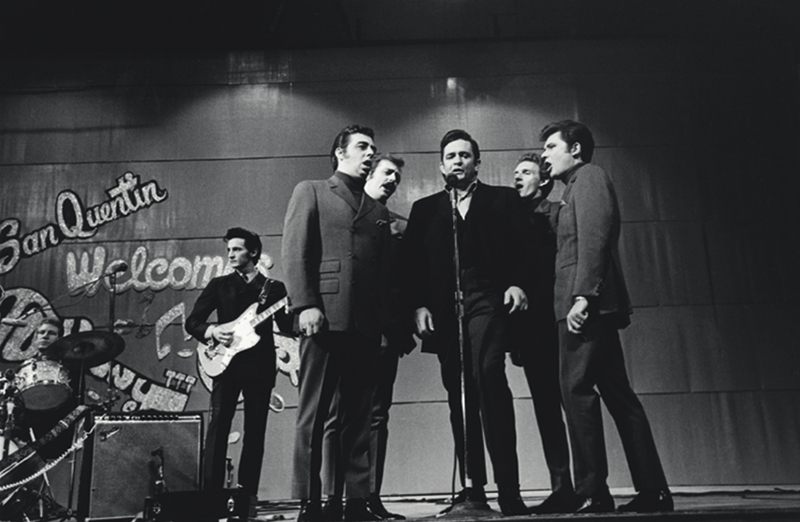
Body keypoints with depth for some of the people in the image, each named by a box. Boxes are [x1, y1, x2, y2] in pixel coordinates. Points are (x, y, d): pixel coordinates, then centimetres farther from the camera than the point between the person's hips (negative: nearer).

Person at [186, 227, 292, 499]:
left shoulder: (274, 287, 10)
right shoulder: (219, 284, 11)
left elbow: (287, 326, 4)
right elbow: (192, 321, 9)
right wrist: (212, 331, -11)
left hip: (260, 366, 0)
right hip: (226, 362, 0)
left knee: (255, 431, 4)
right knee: (218, 424, -9)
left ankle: (247, 493, 13)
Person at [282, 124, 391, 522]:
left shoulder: (379, 211, 24)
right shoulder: (310, 192, 12)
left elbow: (385, 269, 19)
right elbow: (295, 252, 0)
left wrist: (389, 321, 7)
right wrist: (305, 305, -12)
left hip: (366, 323, 4)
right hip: (324, 317, -4)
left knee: (358, 414, 4)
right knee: (314, 411, -3)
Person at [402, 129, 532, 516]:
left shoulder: (502, 199, 15)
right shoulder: (424, 209, 18)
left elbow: (522, 248, 6)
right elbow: (412, 263, 10)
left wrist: (517, 283, -11)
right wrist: (418, 305, -3)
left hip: (487, 301, -3)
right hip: (444, 310, 3)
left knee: (488, 376, -21)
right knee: (459, 397, 5)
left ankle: (508, 490, -16)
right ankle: (472, 488, 13)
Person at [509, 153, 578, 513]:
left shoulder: (556, 214, 3)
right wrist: (513, 333, 6)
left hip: (556, 322, -5)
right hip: (530, 327, 6)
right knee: (545, 408, 6)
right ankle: (562, 488, 13)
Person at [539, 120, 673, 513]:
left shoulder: (589, 175, -1)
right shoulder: (575, 187, 26)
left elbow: (593, 239, -15)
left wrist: (582, 295, -22)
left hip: (586, 304, -10)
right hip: (590, 305, 10)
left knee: (576, 389, -11)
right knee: (616, 393, 9)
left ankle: (592, 493, -7)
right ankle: (652, 491, 14)